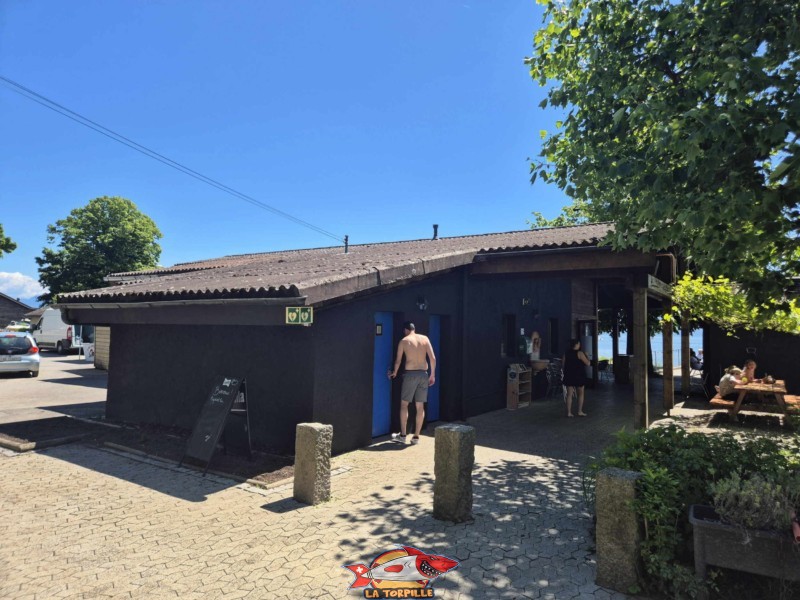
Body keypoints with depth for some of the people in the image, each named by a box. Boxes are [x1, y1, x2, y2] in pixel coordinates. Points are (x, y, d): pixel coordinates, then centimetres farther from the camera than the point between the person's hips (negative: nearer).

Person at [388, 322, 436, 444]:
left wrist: (394, 373, 21)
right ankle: (416, 437, 13)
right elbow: (433, 358, -1)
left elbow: (398, 361, 3)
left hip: (410, 374, -3)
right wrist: (432, 375, 9)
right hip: (423, 374, 3)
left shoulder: (404, 341, -1)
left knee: (404, 404, 10)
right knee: (420, 406, 8)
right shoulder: (425, 338, 5)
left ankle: (402, 435, 12)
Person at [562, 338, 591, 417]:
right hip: (578, 376, -4)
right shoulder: (580, 353, -12)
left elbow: (563, 363, 8)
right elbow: (588, 363, -10)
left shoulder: (566, 353, 1)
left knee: (569, 394, 6)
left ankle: (569, 412, 4)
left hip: (569, 376, 4)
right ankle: (580, 411, 13)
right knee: (580, 394, 12)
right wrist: (587, 357, 8)